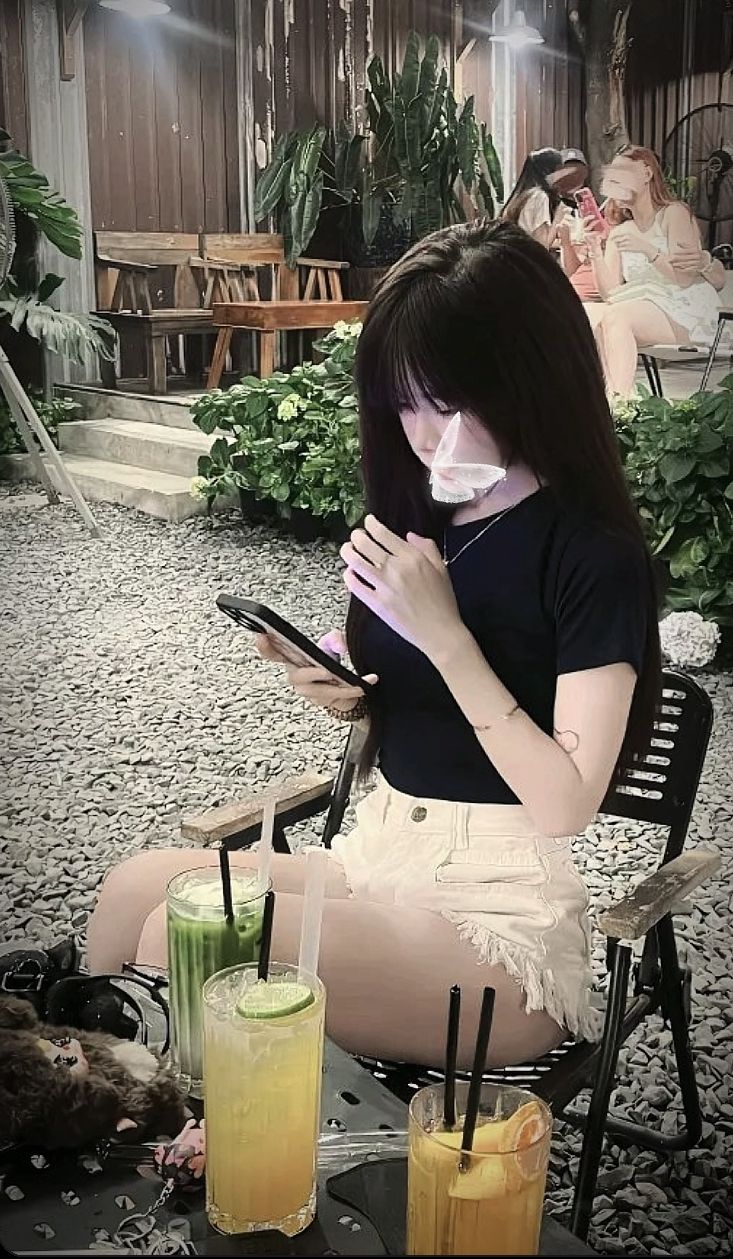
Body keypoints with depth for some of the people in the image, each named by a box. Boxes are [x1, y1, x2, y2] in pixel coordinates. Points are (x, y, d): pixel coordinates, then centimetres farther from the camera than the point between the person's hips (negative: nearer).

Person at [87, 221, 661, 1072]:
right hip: (373, 866, 7)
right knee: (141, 884, -15)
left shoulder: (592, 554, -13)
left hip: (500, 920, -7)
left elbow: (568, 802, -18)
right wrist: (338, 691, -5)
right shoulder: (417, 515, 6)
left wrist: (442, 631, -22)